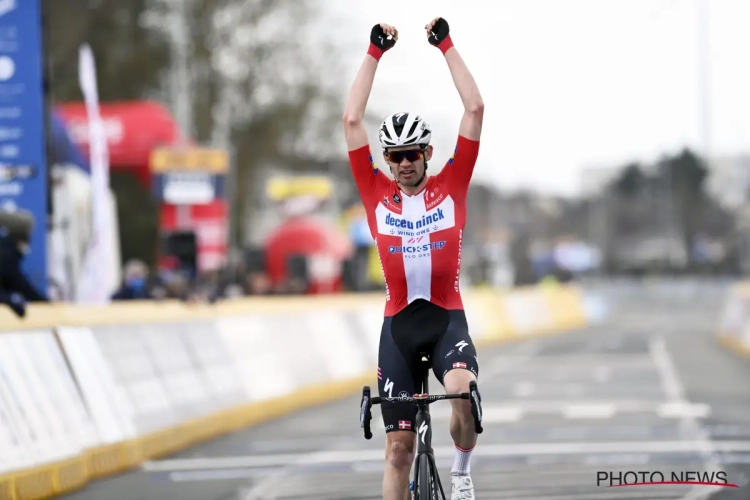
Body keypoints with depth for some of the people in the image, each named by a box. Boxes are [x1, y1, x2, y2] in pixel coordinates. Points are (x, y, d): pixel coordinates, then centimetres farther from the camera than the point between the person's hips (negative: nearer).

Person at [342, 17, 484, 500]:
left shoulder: (451, 187, 3)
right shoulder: (378, 194, 4)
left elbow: (475, 108, -2)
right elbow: (352, 119, 0)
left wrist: (446, 45, -1)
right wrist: (375, 52, 0)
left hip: (447, 318, -1)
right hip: (399, 323, 2)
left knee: (463, 390, -31)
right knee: (399, 446, 2)